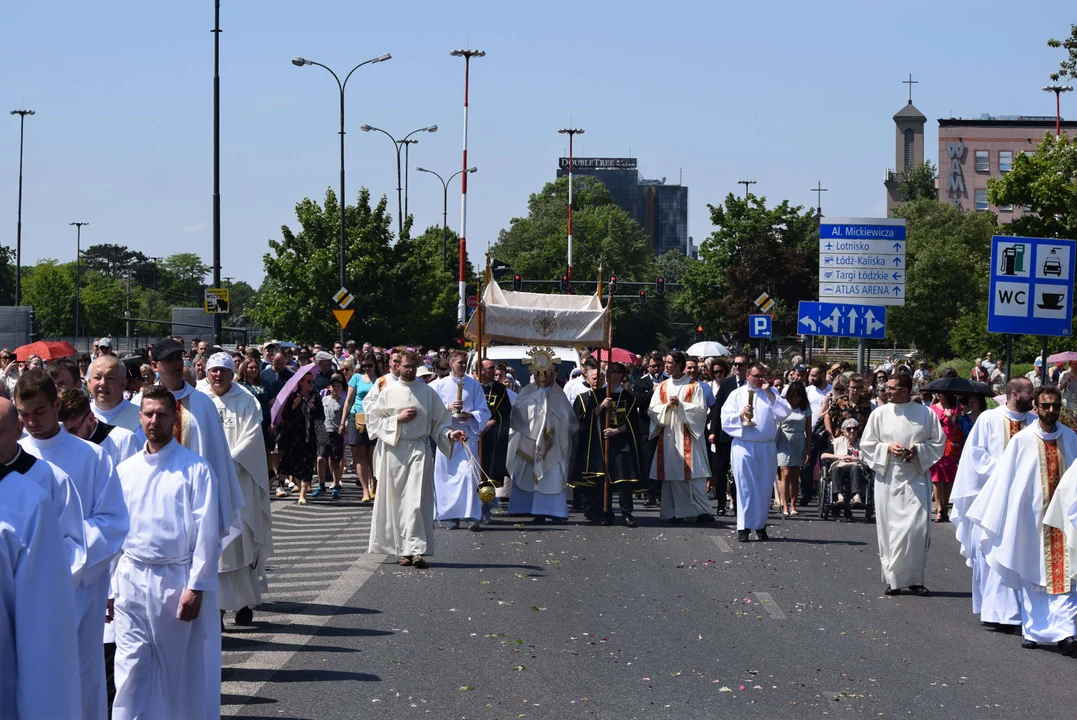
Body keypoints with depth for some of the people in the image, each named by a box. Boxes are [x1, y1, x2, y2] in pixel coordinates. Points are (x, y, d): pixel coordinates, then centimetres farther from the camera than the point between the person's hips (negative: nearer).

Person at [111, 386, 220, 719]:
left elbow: (206, 532, -6)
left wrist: (195, 587, -12)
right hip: (131, 579, 3)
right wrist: (111, 587, 7)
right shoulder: (126, 470, 8)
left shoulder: (195, 468, -4)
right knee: (131, 668, -1)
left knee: (178, 671, 6)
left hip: (176, 579, -3)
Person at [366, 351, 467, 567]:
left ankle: (417, 549, -16)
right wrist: (397, 419, -8)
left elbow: (439, 421, 8)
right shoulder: (388, 391, 6)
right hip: (394, 450, 1)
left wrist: (450, 434, -11)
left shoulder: (427, 392, 7)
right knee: (397, 501, 4)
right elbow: (373, 419, 4)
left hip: (419, 450, -1)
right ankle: (403, 549, 13)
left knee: (417, 501, -12)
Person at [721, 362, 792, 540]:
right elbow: (725, 419, 2)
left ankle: (760, 525, 14)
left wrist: (770, 395, -9)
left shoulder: (772, 394, 10)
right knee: (745, 487, -4)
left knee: (764, 488, 5)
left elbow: (785, 412, -4)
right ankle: (743, 527, -2)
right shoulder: (737, 394, 8)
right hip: (744, 446, -2)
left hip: (766, 448, 2)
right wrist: (740, 415, -15)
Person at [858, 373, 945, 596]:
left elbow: (939, 442, 7)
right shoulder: (880, 414, 4)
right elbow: (866, 444, 8)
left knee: (915, 528, -8)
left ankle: (914, 578, 2)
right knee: (889, 529, 0)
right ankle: (893, 579, 8)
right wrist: (887, 448, -9)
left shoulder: (925, 414, 2)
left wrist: (918, 450, -10)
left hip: (915, 479, -1)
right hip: (888, 477, 1)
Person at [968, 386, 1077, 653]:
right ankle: (1033, 631, 16)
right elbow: (1003, 478, -3)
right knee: (1033, 576, 6)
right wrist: (991, 518, -3)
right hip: (1032, 516, -1)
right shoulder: (1022, 440, -5)